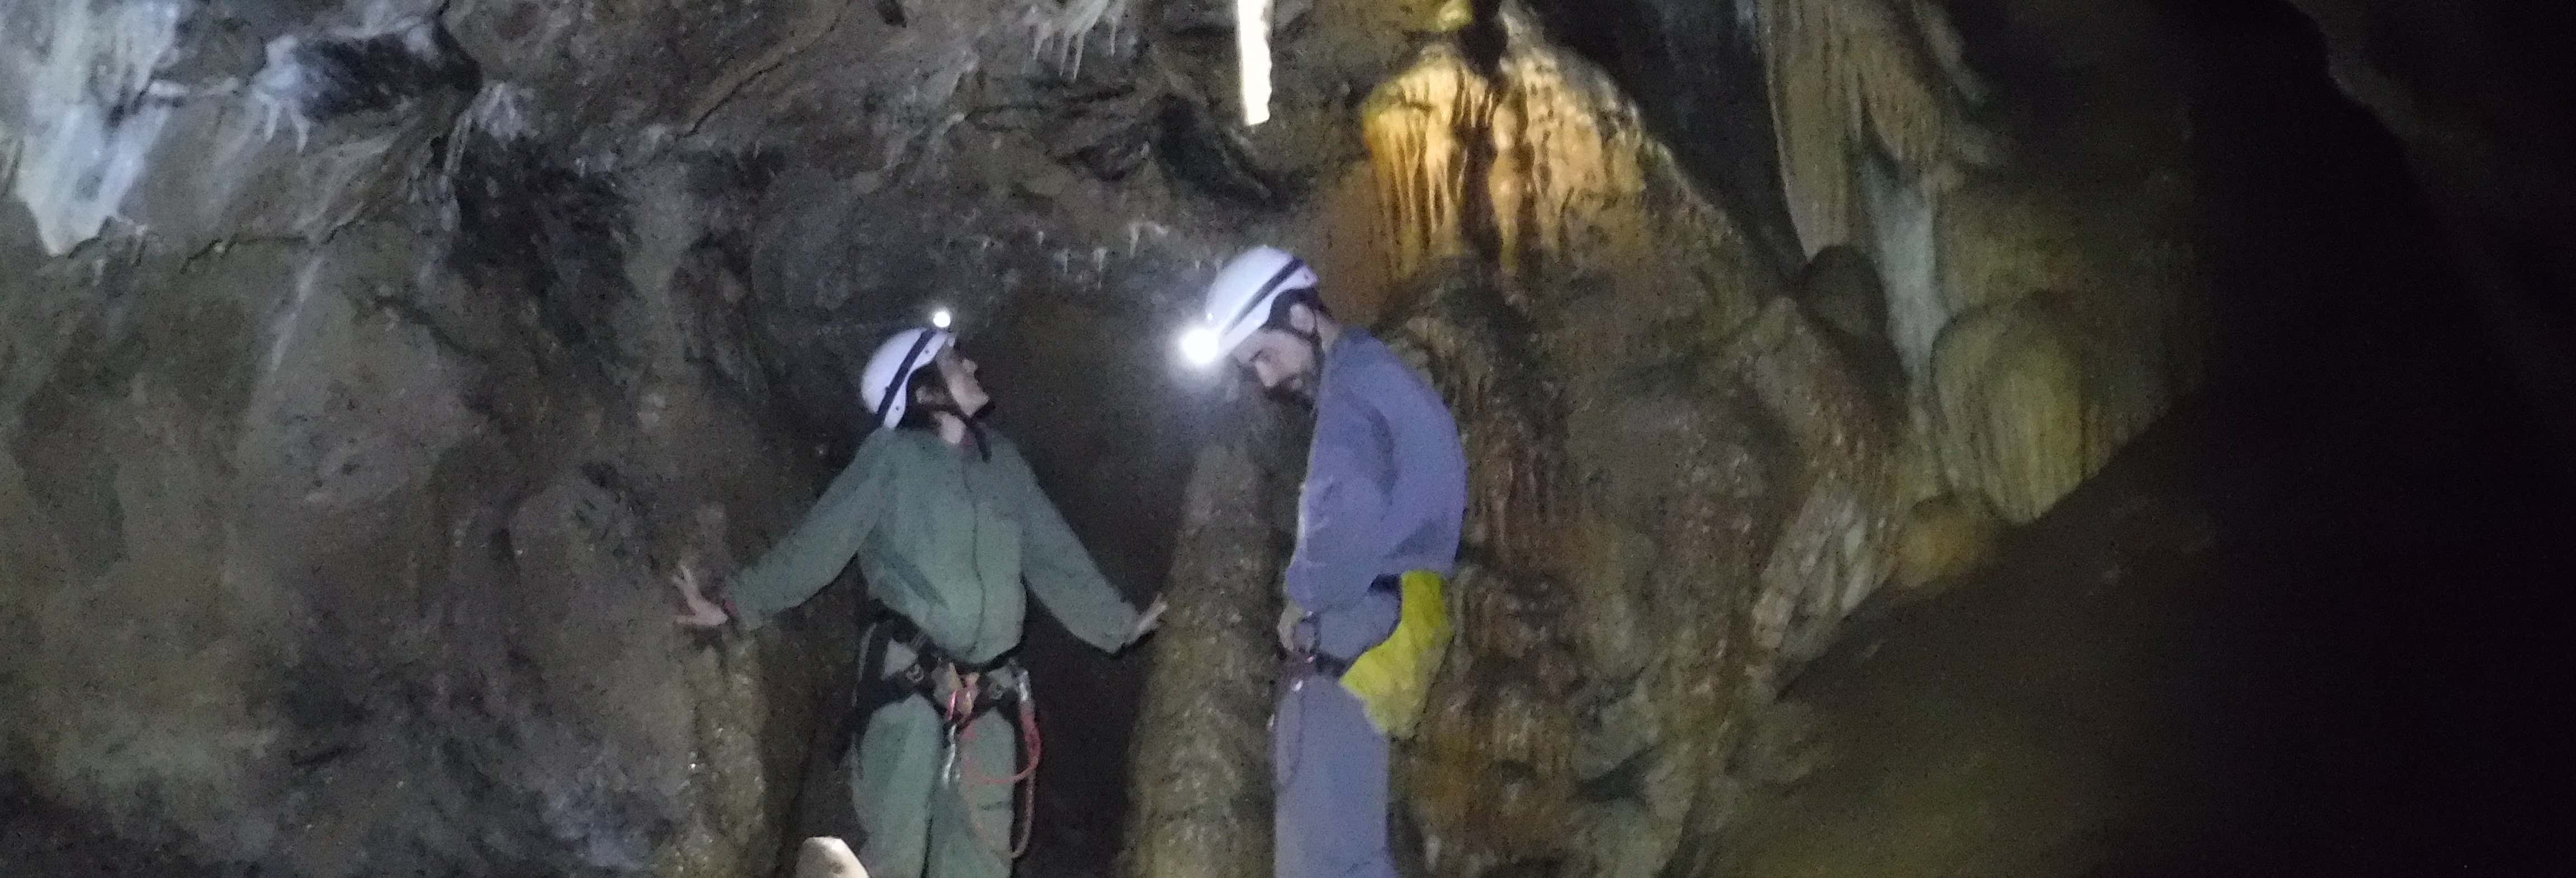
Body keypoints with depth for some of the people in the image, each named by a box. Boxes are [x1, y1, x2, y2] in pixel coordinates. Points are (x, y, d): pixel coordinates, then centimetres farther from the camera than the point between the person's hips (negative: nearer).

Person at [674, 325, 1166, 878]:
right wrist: (736, 603, -6)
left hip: (988, 692, 5)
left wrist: (1117, 623, 19)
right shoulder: (892, 457, -2)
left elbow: (1052, 556, 17)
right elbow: (817, 543, -2)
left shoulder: (1002, 461, 12)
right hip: (908, 679, -5)